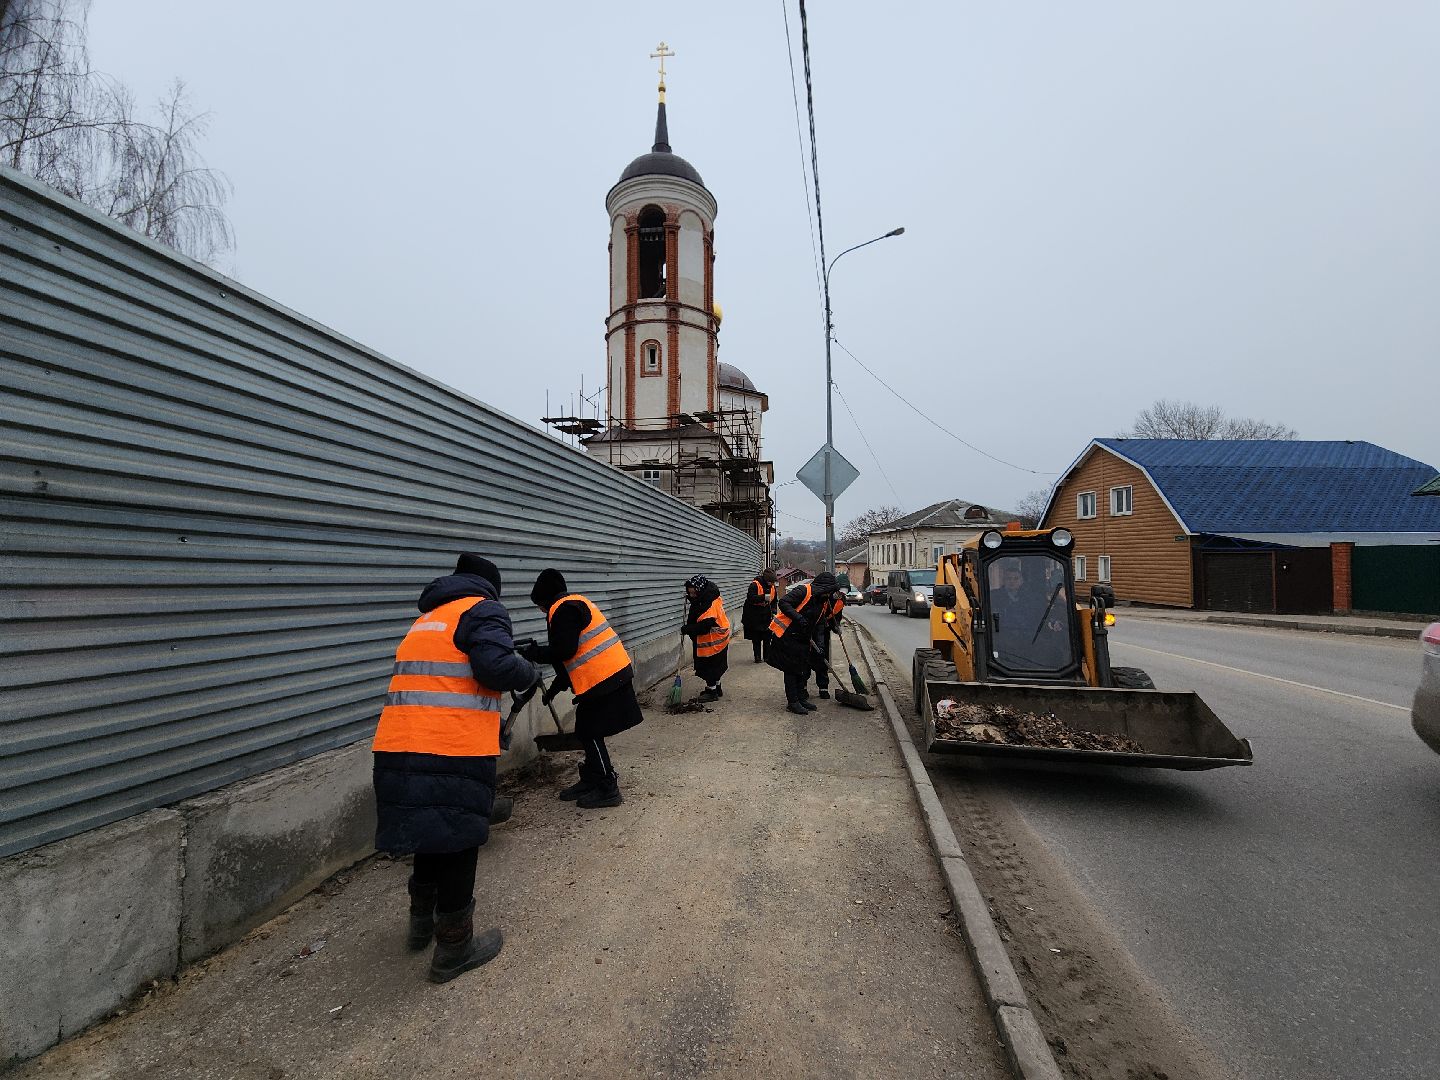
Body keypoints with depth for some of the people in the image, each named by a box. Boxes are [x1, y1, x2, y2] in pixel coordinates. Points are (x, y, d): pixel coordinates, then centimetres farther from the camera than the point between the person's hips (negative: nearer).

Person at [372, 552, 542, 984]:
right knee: (458, 841, 8)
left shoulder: (426, 618, 22)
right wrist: (530, 672, 0)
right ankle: (454, 947, 22)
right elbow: (496, 666, -19)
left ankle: (422, 921, 44)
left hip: (396, 749, 8)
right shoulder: (483, 610, -3)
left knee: (433, 835, 26)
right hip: (454, 753, -8)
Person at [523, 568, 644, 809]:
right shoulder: (576, 603, 21)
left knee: (591, 734, 0)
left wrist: (534, 653, -1)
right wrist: (556, 686, 29)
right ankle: (590, 781, 31)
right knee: (587, 732, 18)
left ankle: (607, 790, 9)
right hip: (614, 673, 10)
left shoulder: (563, 609, -11)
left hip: (603, 680, -10)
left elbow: (563, 651, -20)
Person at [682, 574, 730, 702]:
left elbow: (704, 625, -31)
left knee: (709, 666, 2)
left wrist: (686, 630, -24)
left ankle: (711, 692, 13)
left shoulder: (710, 604, -28)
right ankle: (716, 688, 33)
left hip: (714, 640, -10)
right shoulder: (710, 597, 2)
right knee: (714, 666, 20)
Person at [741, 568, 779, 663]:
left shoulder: (773, 587, 2)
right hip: (754, 615, -4)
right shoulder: (755, 585, -17)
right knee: (756, 638, 4)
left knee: (767, 637, 3)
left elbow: (774, 601, 16)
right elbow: (750, 598, -30)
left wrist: (773, 611, 2)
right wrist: (763, 597, -39)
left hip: (766, 615, 4)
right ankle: (757, 656, 13)